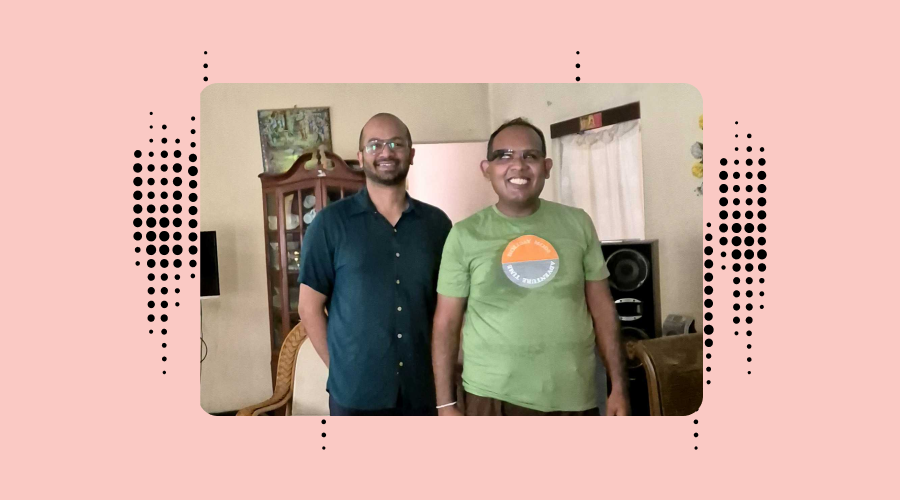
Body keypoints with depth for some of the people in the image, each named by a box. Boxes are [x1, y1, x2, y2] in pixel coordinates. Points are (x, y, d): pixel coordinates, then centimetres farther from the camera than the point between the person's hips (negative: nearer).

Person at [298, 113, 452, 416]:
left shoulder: (437, 223, 3)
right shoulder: (330, 223, -5)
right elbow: (310, 307, -2)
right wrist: (339, 368, -4)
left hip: (425, 389, 3)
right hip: (355, 392, -2)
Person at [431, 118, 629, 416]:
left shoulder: (577, 223, 1)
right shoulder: (465, 234, -5)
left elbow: (602, 308, 5)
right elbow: (446, 323, -2)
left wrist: (619, 386, 2)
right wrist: (446, 403, -5)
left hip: (575, 395, 3)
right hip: (495, 396, -2)